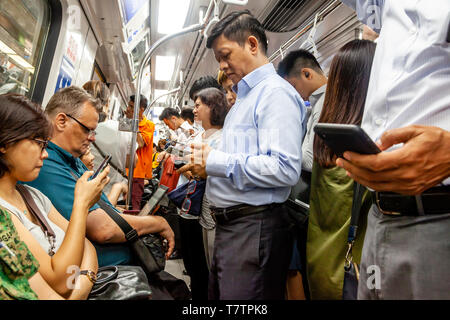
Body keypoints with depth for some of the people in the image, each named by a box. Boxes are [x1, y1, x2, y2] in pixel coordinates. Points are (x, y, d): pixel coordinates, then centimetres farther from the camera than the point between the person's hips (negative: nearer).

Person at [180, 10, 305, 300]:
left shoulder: (276, 93, -11)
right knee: (218, 295, 20)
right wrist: (206, 157, 5)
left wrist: (215, 162, -18)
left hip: (254, 228, -9)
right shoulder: (244, 98, 20)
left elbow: (286, 169, -23)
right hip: (228, 223, 10)